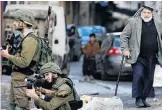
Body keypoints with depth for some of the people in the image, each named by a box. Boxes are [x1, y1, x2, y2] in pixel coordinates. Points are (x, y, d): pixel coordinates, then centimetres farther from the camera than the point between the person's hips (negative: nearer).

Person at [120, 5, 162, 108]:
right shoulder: (133, 22, -3)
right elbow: (124, 36, -1)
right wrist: (125, 49, -9)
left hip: (152, 57, 4)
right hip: (138, 57, -4)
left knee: (149, 78, 5)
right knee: (138, 75, -15)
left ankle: (144, 98, 15)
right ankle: (138, 98, -7)